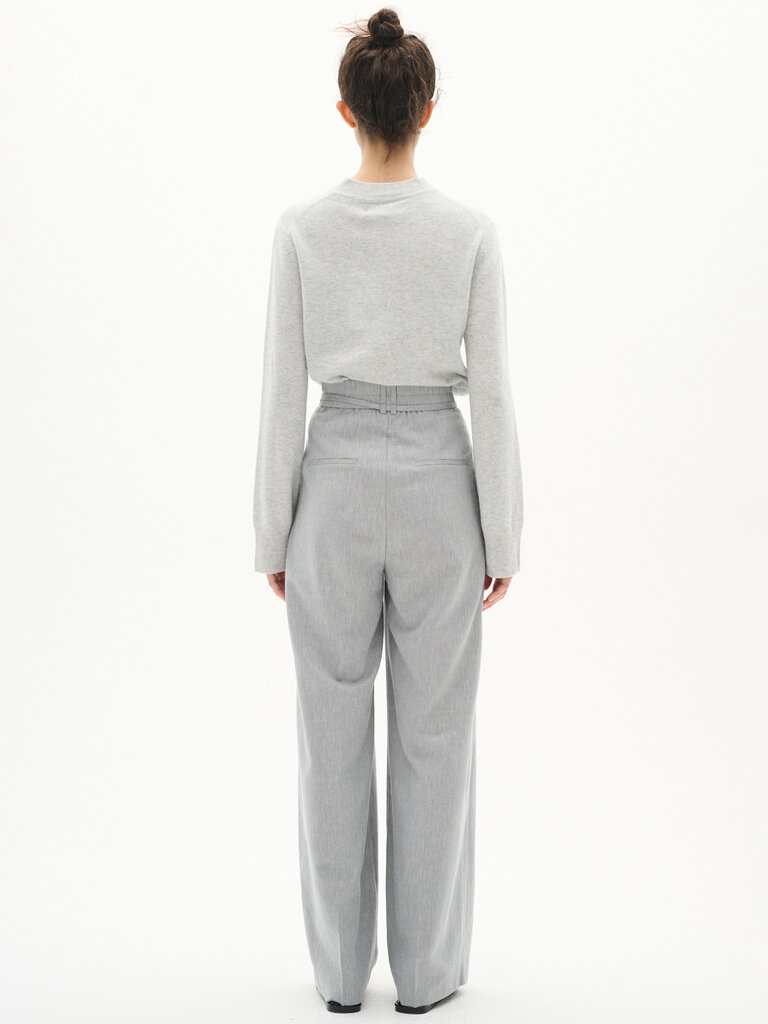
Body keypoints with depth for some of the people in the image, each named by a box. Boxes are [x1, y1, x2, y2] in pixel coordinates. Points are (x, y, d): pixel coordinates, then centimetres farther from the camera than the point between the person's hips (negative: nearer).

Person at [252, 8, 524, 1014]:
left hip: (336, 481, 1)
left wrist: (274, 531, 5)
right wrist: (504, 536, 2)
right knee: (434, 736, 10)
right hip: (436, 484, -1)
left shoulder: (302, 226, -6)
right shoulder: (470, 229, -8)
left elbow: (282, 393, -4)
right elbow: (492, 394, -7)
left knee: (335, 732, 12)